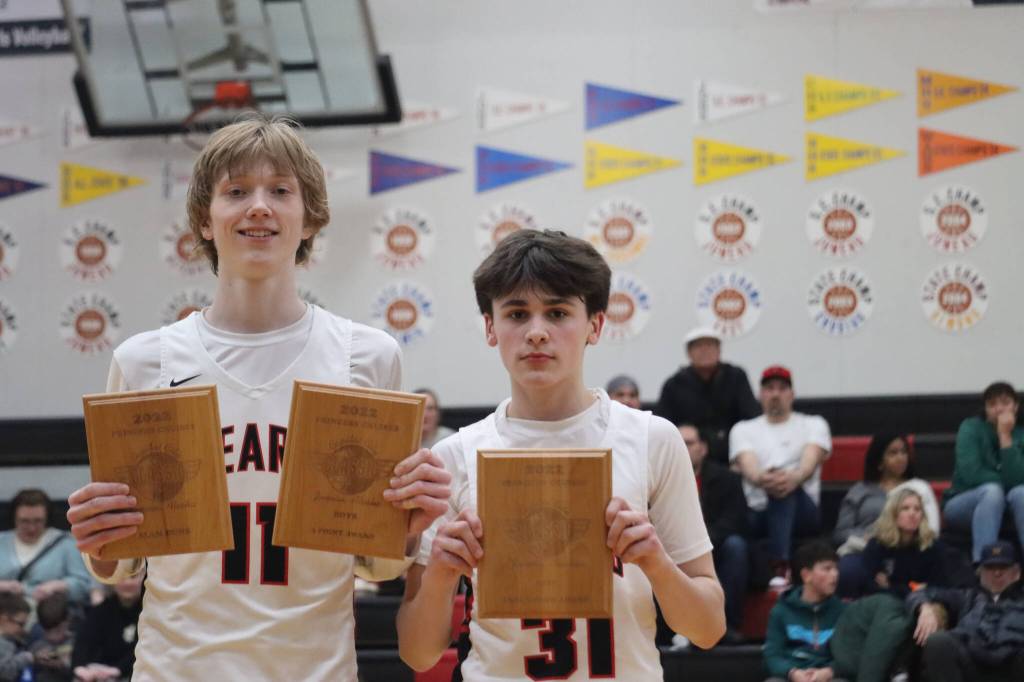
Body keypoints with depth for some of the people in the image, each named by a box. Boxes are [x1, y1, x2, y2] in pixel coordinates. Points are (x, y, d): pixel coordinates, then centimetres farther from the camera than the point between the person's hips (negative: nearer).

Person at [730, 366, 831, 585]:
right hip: (757, 515, 3)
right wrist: (760, 479, -32)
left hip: (803, 514, -3)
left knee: (785, 485, -34)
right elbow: (747, 465, -5)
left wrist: (795, 477, -33)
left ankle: (781, 567, -54)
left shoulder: (814, 425, 15)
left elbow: (811, 459, -7)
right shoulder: (743, 429, 17)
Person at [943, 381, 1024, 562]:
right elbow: (971, 475, -19)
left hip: (1002, 509, 2)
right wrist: (1004, 481, -9)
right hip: (963, 505, -2)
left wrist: (1006, 437, -20)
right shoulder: (971, 428, -7)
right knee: (992, 491, -34)